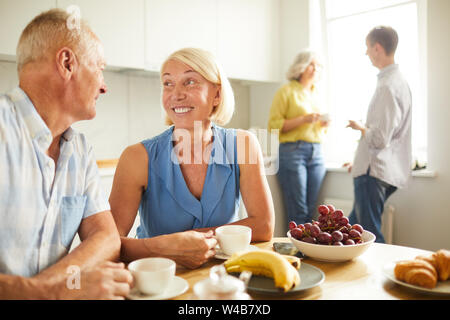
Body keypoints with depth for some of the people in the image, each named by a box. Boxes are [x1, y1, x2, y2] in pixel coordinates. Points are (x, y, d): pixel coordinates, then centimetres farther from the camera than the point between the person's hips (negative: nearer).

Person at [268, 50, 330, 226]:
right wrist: (303, 119, -15)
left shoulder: (315, 93, 20)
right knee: (298, 212, -7)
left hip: (316, 153, 6)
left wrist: (324, 124, 7)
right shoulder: (286, 91, 1)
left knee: (311, 210, 4)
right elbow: (274, 125, -8)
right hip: (292, 152, -6)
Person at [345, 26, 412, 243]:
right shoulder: (399, 81, 15)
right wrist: (358, 163, 24)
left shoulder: (388, 86, -18)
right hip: (387, 171, 10)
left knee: (369, 235, -2)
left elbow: (379, 139, -24)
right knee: (353, 227, 18)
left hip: (375, 173, -10)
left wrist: (359, 127, -2)